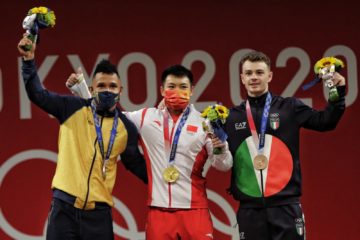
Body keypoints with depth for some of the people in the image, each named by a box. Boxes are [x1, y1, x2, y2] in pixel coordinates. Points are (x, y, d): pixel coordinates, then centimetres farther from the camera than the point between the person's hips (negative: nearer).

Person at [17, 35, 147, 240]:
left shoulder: (126, 127, 9)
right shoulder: (74, 109, 4)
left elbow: (137, 165, 18)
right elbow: (38, 94, 0)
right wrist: (29, 60, -11)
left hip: (98, 211, 2)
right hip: (65, 205, -2)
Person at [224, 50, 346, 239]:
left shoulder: (289, 107, 6)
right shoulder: (232, 116, 9)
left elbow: (325, 121, 3)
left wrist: (338, 93, -7)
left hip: (285, 205, -1)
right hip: (249, 208, 2)